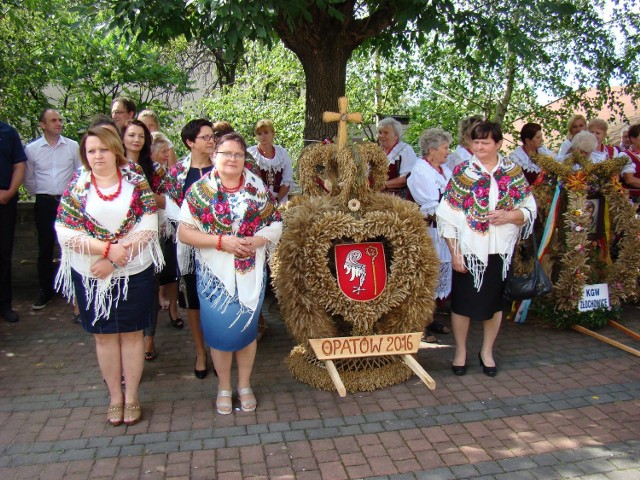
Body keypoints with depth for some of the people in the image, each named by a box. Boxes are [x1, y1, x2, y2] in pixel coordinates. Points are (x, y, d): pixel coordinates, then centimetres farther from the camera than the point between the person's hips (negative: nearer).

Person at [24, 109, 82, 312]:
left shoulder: (73, 146, -2)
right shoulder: (32, 149, -1)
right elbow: (28, 180, 8)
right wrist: (41, 195, 10)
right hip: (44, 204, 1)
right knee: (45, 248, 8)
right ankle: (45, 290, 19)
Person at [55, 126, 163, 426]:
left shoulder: (137, 182, -2)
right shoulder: (76, 186, 0)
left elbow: (148, 228, -10)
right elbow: (64, 231, -9)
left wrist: (114, 262, -17)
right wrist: (108, 249, -20)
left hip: (135, 273, -1)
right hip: (91, 276, 1)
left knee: (132, 333, 9)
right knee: (104, 335, 11)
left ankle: (132, 396, 24)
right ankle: (115, 396, 28)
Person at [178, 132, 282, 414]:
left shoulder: (258, 187, 2)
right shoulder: (200, 189, -4)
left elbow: (275, 224, 4)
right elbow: (184, 232, -9)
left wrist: (257, 240, -16)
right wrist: (221, 241, -20)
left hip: (251, 273, 2)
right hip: (215, 274, -1)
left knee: (247, 328, 12)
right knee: (220, 330, 8)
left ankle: (245, 385, 31)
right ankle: (224, 387, 28)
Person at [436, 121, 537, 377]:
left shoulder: (514, 173, 4)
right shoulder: (462, 172, -2)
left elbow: (530, 209, 5)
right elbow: (447, 215, -5)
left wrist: (510, 216, -16)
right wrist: (454, 252, -10)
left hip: (500, 250, 2)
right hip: (468, 250, -2)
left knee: (494, 301, 13)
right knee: (462, 302, 6)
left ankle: (487, 351, 32)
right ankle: (460, 351, 27)